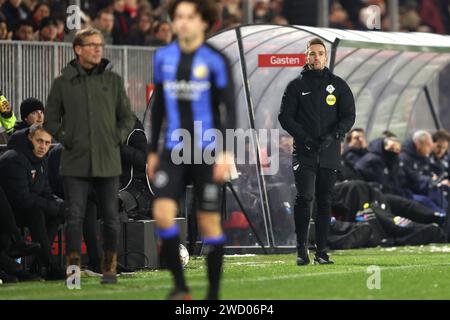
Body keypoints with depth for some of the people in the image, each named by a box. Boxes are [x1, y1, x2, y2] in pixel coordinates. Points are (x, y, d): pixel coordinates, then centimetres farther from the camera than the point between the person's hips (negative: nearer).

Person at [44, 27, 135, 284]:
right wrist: (64, 138, -5)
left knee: (111, 217, 5)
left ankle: (110, 268, 14)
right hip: (76, 163, -1)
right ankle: (74, 269, 1)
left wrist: (119, 137, -3)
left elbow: (127, 117, 13)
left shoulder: (113, 80, 7)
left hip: (108, 162, 1)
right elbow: (51, 120, 9)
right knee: (75, 217, -4)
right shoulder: (63, 83, 3)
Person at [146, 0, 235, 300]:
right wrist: (153, 151, 16)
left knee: (210, 223, 1)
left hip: (207, 152, -3)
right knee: (162, 213, -14)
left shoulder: (216, 60, -6)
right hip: (173, 151, 3)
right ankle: (180, 286, -4)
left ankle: (214, 294, 13)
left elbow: (230, 109, -6)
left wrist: (227, 152, -16)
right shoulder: (164, 57, 7)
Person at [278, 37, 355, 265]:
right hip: (304, 152, -2)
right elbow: (285, 116, 2)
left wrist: (334, 135, -12)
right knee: (304, 198, -14)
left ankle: (321, 251, 9)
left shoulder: (338, 85, 9)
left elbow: (349, 116, 5)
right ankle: (301, 250, -10)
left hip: (329, 152, 2)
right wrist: (303, 137, -12)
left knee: (325, 202, 5)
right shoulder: (296, 86, 5)